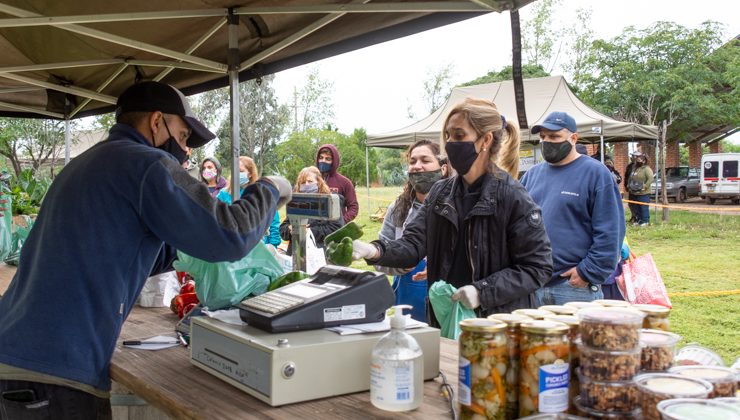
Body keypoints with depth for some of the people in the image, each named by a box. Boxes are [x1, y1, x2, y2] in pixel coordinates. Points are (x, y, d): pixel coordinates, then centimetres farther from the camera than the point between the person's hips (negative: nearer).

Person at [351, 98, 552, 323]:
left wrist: (483, 292, -22)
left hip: (499, 324, -5)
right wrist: (375, 250, -22)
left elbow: (537, 267, -12)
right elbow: (413, 242, -3)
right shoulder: (440, 193, 5)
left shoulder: (513, 198, -13)